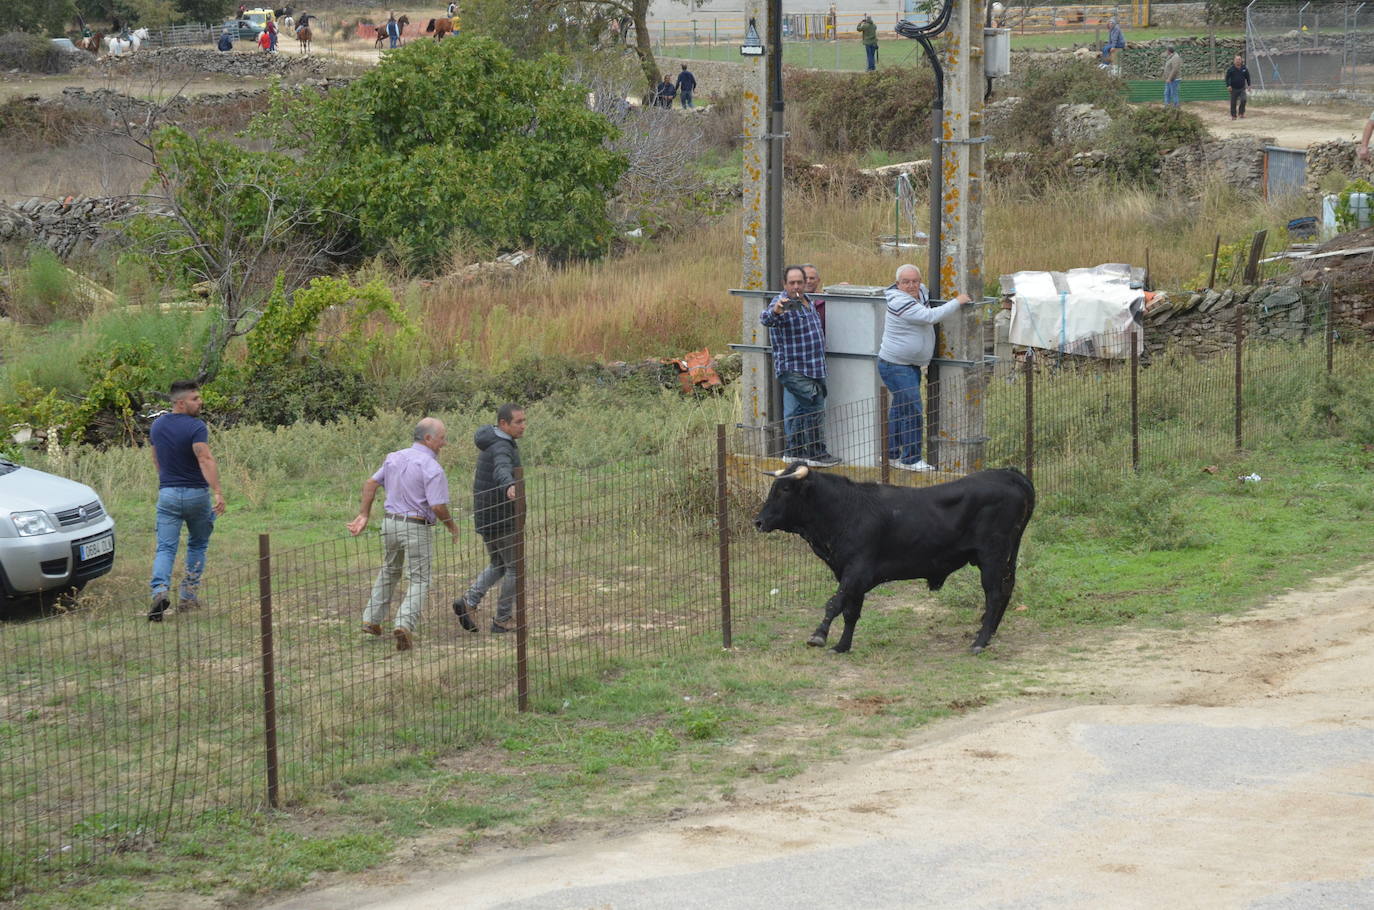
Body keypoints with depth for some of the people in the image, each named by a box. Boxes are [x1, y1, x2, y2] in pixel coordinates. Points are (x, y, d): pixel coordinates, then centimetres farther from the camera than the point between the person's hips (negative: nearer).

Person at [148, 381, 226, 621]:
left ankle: (160, 590, -26)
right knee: (198, 545, 17)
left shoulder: (157, 427, 8)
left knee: (165, 548, -2)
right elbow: (205, 459, -25)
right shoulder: (196, 427, -13)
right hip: (197, 493, -3)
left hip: (167, 494, 3)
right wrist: (218, 492, -31)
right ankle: (188, 596, 17)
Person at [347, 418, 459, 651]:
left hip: (390, 523, 7)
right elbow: (438, 507, -20)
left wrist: (363, 515, 15)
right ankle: (404, 624, -16)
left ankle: (371, 619, 27)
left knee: (389, 571, 25)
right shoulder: (432, 468, -16)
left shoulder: (394, 457, 7)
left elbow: (371, 483, 10)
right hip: (417, 527, -7)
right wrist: (451, 525, -2)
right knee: (419, 579, 2)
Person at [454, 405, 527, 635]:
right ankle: (503, 620, 12)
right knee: (515, 568, 6)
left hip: (486, 517, 9)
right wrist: (510, 487, -66)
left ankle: (468, 602, 4)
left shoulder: (492, 441, 9)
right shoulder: (501, 448, -22)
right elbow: (502, 470, -46)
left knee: (498, 565, 20)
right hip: (502, 518, -9)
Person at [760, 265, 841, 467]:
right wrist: (775, 311, -61)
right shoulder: (782, 303, -17)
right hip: (794, 370, -9)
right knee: (815, 408, -10)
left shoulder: (806, 301, 11)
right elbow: (766, 319, -37)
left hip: (812, 368, 9)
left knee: (798, 410, 14)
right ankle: (816, 453, -3)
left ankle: (794, 451, 22)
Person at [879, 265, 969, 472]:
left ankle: (892, 454, 24)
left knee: (899, 409, 15)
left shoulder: (922, 292, 5)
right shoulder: (899, 303, -22)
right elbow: (930, 316, -28)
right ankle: (911, 459, -5)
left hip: (912, 365, 10)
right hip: (896, 366, -10)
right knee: (912, 411, -10)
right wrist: (957, 302, -20)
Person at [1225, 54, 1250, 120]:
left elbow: (1247, 77, 13)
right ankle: (1233, 116, 14)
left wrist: (1249, 85, 9)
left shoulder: (1244, 68, 3)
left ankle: (1242, 114, -2)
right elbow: (1227, 78, -3)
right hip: (1234, 89, -1)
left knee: (1243, 100, -16)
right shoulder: (1230, 69, -6)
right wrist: (1228, 85, -14)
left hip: (1242, 88, 1)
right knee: (1233, 103, 3)